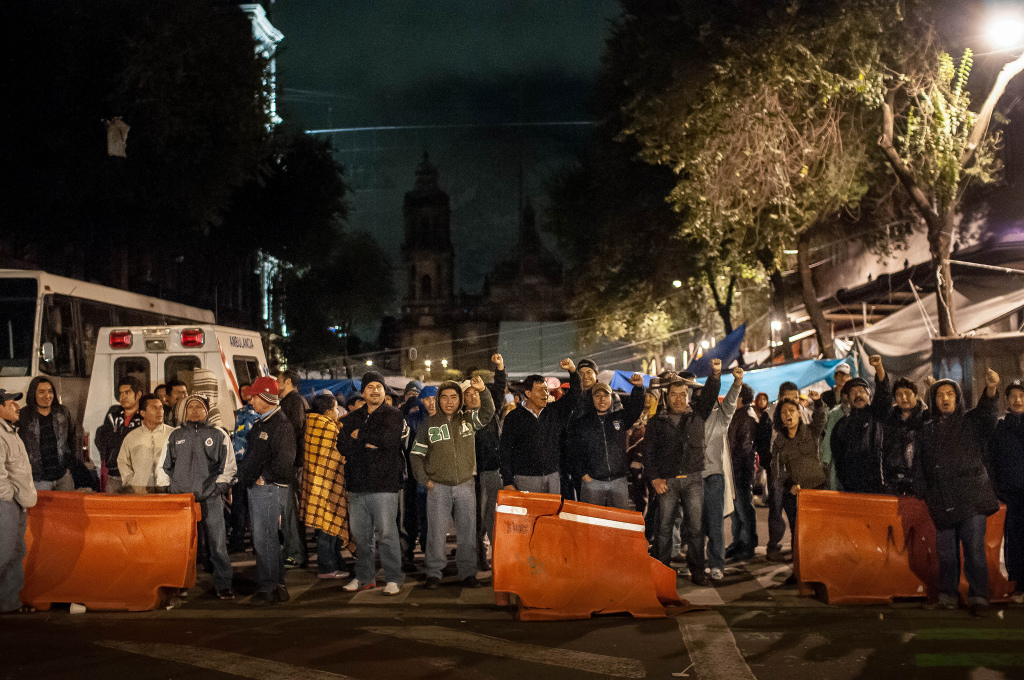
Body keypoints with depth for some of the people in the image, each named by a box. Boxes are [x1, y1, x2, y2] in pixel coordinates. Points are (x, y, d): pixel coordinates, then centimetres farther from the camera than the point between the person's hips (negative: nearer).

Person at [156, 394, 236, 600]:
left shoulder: (218, 435, 6)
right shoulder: (175, 435, 13)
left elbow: (229, 467, 8)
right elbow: (163, 466, 19)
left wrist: (217, 487, -2)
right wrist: (167, 488, 8)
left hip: (210, 500, -2)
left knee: (218, 545, -4)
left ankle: (223, 586, 3)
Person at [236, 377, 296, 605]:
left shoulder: (282, 425, -13)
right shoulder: (260, 424, 17)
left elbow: (284, 460, -22)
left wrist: (264, 478, -15)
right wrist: (244, 475, 13)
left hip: (270, 489, -10)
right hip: (256, 489, 10)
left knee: (264, 539, -8)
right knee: (269, 538, 12)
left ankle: (269, 588, -3)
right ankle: (278, 586, 19)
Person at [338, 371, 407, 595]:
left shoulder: (393, 415, 1)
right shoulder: (353, 418, 16)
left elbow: (388, 438, -17)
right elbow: (344, 444, 3)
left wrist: (360, 435, -5)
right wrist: (367, 444, -13)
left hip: (384, 484, -5)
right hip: (357, 484, 5)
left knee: (386, 533, -5)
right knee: (361, 534, 9)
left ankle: (394, 578, 4)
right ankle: (364, 576, 21)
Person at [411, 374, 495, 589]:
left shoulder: (469, 419, 7)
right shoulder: (429, 424, 5)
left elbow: (488, 413, -8)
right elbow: (417, 454, 7)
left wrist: (483, 391, -23)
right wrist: (424, 480, -1)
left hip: (465, 485, 1)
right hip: (438, 487, -1)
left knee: (467, 532, 3)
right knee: (437, 532, 0)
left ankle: (468, 573, 11)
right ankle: (434, 574, 8)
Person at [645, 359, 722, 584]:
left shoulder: (697, 415, 12)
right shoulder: (656, 422, 9)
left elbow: (709, 396, -3)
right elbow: (649, 452, 5)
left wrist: (715, 374, -22)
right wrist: (655, 478, -6)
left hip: (693, 479, 1)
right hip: (666, 481, -1)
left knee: (695, 527, 1)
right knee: (664, 527, 4)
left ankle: (697, 570, 7)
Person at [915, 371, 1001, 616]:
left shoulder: (971, 422, 8)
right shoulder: (927, 431, 16)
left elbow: (988, 412, -14)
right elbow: (919, 466, 19)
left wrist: (991, 389, -33)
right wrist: (924, 494, 9)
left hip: (972, 499, -3)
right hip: (942, 502, 3)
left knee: (974, 549, -8)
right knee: (946, 552, 5)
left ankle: (978, 596, -3)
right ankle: (948, 594, 16)